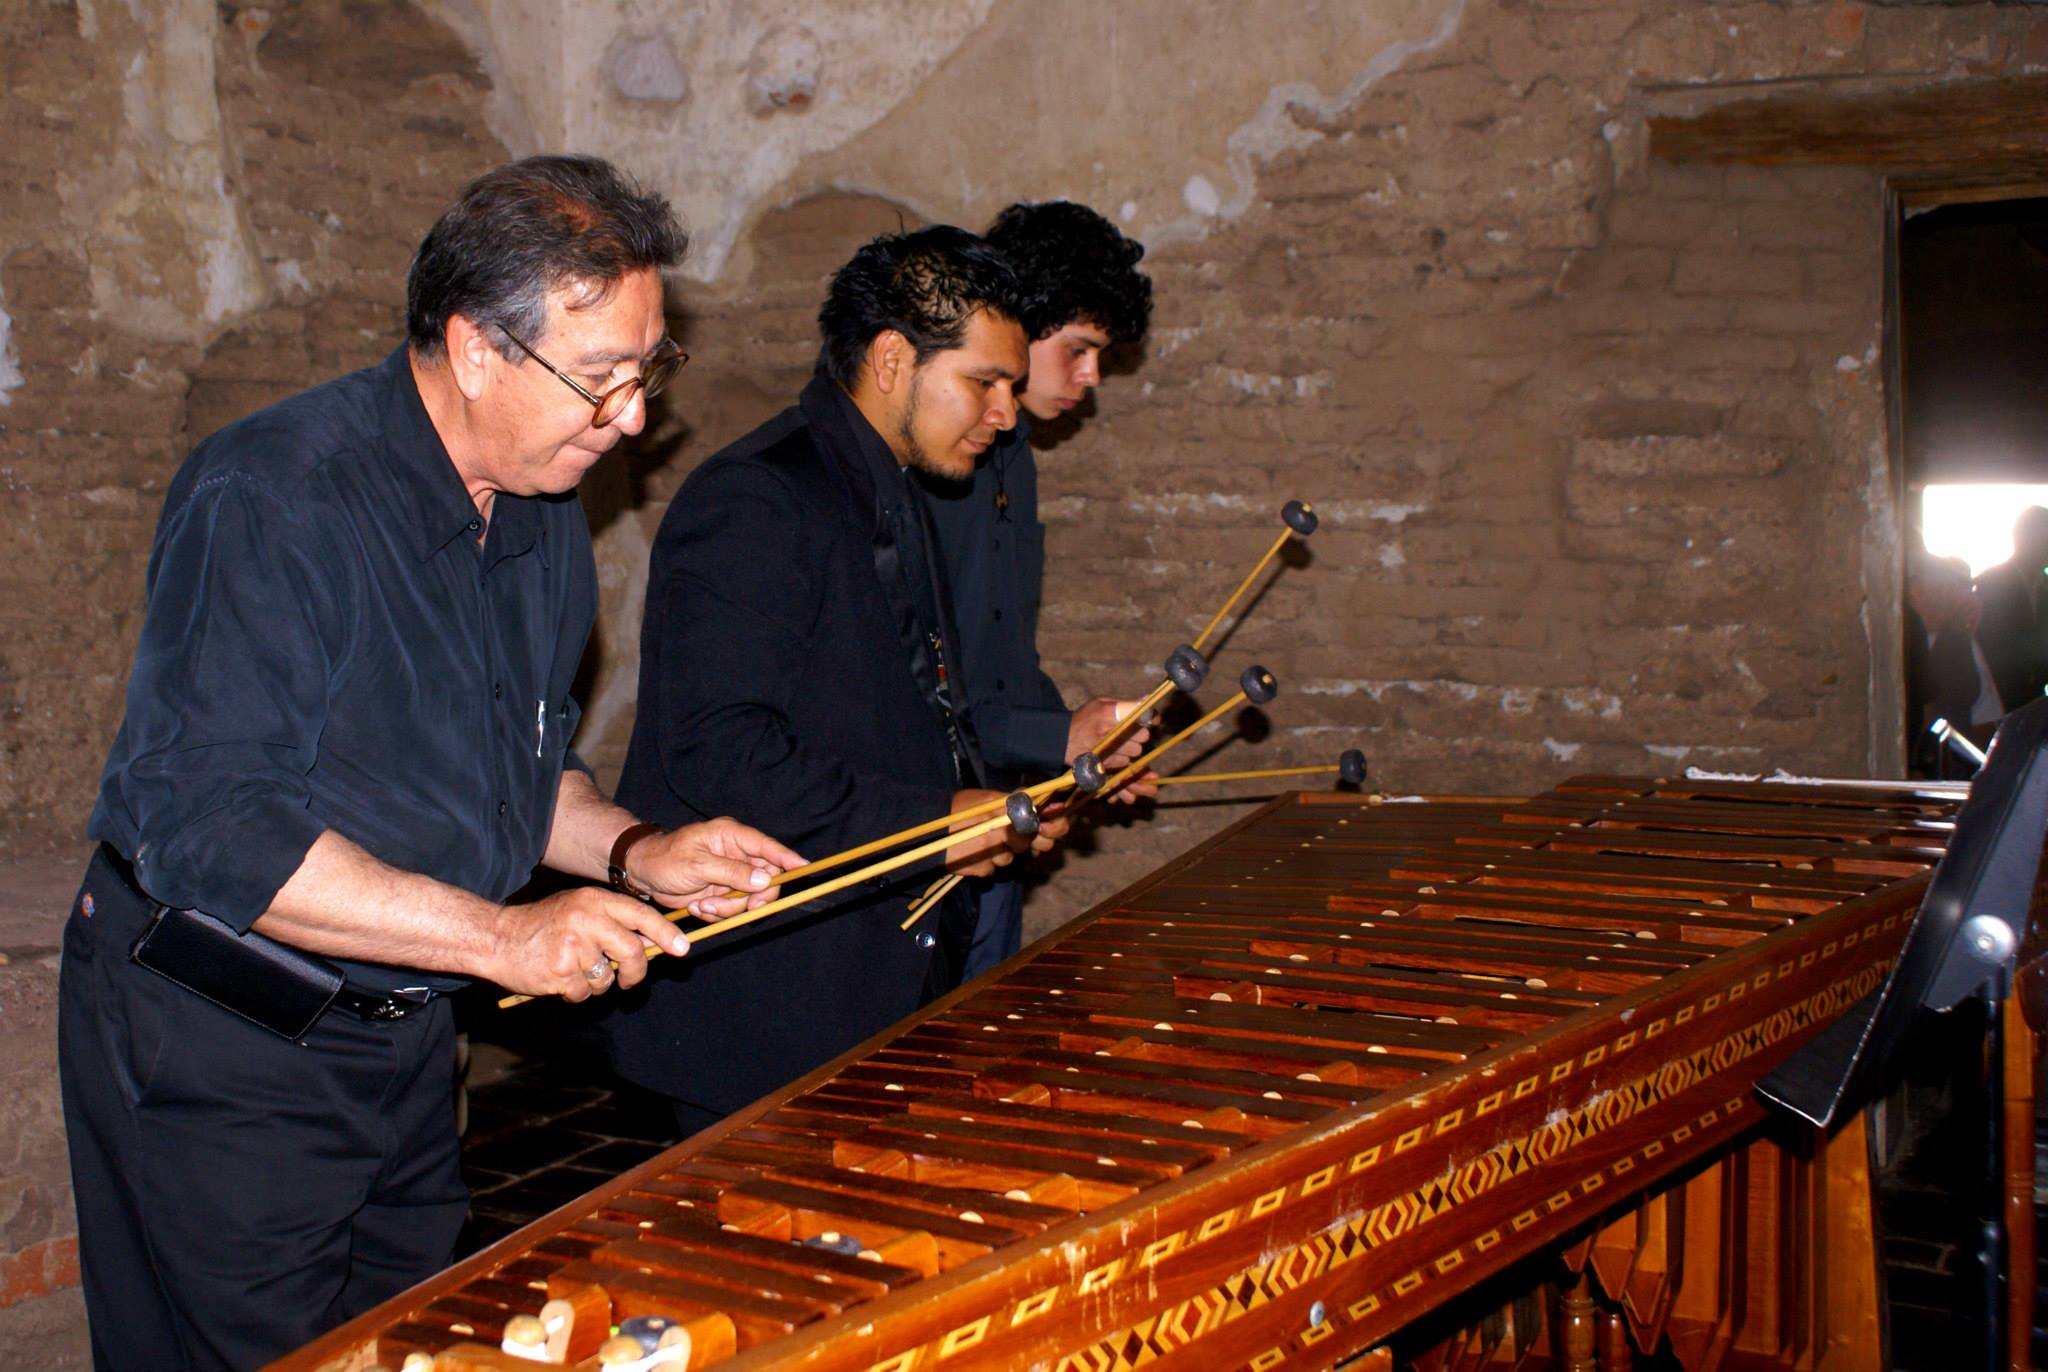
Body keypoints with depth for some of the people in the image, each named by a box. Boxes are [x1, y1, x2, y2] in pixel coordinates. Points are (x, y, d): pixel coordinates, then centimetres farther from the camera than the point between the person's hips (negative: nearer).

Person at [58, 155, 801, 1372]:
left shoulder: (546, 512, 4)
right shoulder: (271, 501, -23)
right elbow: (206, 827, -29)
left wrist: (632, 852, -4)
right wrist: (499, 933, -30)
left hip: (402, 1033, 8)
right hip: (213, 1045, -8)